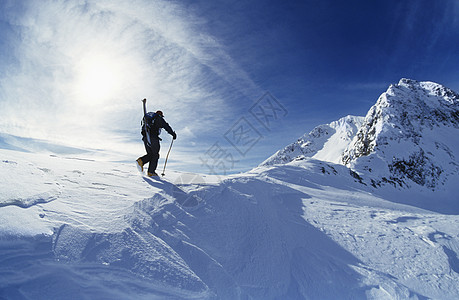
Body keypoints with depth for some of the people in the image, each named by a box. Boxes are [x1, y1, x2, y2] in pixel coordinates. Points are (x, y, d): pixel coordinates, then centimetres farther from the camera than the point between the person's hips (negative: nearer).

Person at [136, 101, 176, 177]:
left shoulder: (147, 117, 25)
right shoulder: (159, 118, 6)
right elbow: (166, 127, 0)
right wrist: (173, 134, 9)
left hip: (145, 138, 6)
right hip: (153, 138, -6)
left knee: (150, 154, 15)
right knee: (155, 155, 3)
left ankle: (141, 161, -14)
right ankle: (151, 172, -2)